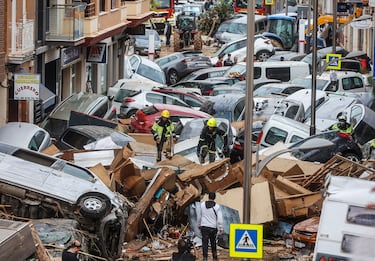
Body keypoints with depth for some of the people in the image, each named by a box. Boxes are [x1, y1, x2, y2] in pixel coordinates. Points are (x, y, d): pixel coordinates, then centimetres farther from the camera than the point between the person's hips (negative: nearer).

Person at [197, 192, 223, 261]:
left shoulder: (202, 205, 0)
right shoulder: (217, 206, -5)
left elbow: (199, 216, 10)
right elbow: (219, 218, -8)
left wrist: (199, 224, 24)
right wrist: (220, 228, -3)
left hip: (204, 227, 0)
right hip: (213, 227, 0)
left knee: (205, 243, -4)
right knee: (213, 242, 17)